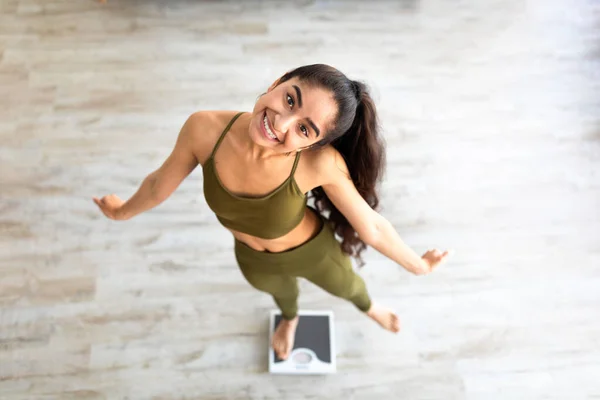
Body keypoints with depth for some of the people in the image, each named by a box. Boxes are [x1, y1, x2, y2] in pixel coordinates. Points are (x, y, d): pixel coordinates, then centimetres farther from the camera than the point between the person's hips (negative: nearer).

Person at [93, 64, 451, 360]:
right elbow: (160, 184, -13)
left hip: (313, 252, -2)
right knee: (280, 289, 38)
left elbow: (371, 225, -24)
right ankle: (290, 318, 78)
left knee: (345, 286, 33)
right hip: (253, 259, 3)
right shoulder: (204, 129, -35)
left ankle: (369, 307, 73)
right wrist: (123, 212, 5)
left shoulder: (321, 162, -42)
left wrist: (419, 266, -10)